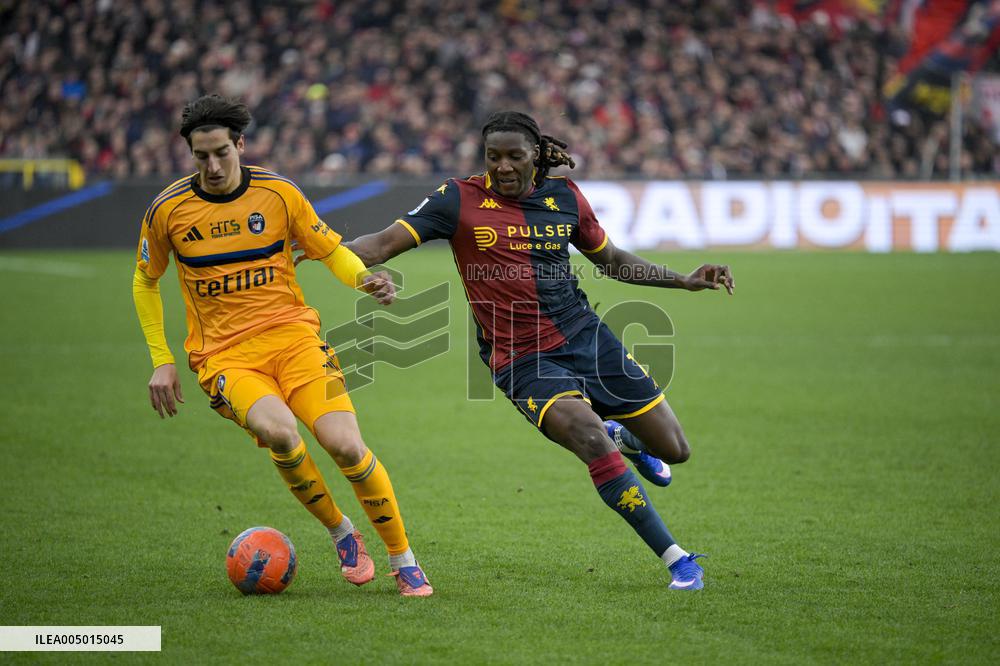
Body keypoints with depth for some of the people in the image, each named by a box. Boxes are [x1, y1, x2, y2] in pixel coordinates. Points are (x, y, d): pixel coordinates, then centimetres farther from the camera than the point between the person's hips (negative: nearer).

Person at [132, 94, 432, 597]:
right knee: (278, 431, -32)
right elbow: (145, 281, 16)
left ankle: (404, 562, -1)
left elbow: (331, 250, 11)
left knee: (345, 444, -19)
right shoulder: (168, 210, 0)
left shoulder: (278, 193, 0)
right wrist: (161, 361, 10)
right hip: (223, 356, -1)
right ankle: (340, 533, -7)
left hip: (292, 335, 1)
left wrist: (365, 280, -11)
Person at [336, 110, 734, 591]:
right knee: (592, 441, -28)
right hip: (522, 361, -4)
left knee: (674, 450, 6)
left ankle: (625, 437, 44)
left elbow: (612, 260, 18)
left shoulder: (564, 197, 4)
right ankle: (675, 558, -17)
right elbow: (384, 245, -13)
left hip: (586, 336, 4)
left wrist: (685, 281, 12)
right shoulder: (461, 200, -8)